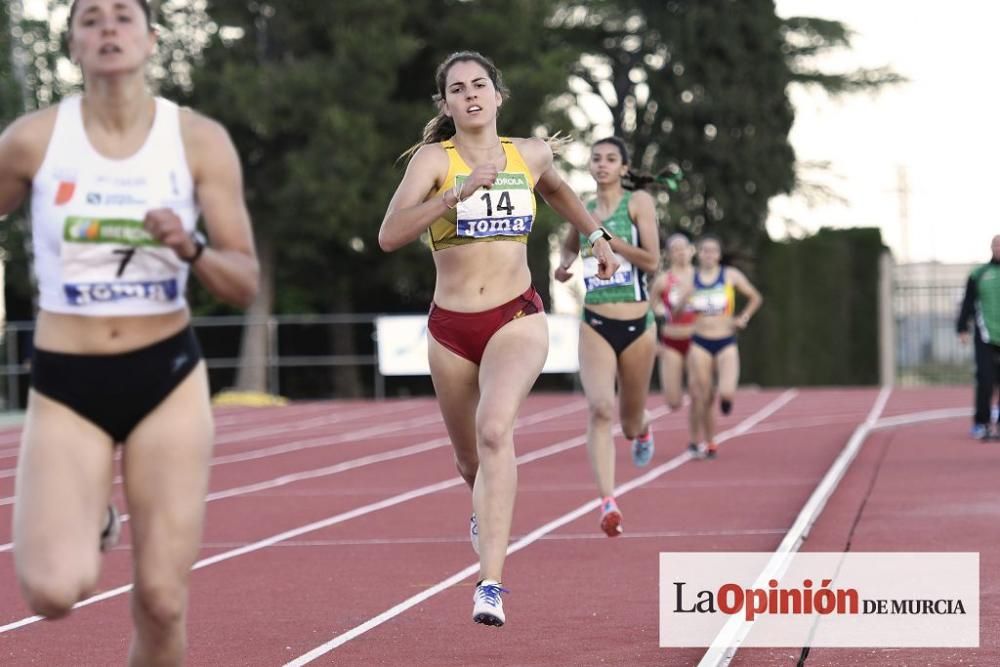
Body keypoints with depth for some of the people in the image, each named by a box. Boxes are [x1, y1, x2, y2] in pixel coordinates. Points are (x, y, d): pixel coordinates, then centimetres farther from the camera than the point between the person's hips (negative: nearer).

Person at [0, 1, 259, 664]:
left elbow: (246, 285, -2)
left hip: (168, 378, 1)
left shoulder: (201, 141, -4)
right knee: (54, 591, -18)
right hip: (66, 384, -1)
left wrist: (190, 248, -21)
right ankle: (90, 523, 19)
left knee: (162, 601, -1)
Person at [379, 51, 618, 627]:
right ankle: (490, 508, 56)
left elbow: (557, 190, 30)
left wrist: (598, 237, 26)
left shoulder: (531, 154, 4)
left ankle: (491, 583, -32)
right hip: (451, 327, 1)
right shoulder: (433, 158, -7)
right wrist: (457, 194, -30)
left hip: (517, 319, -1)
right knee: (469, 457, 17)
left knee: (494, 429, -28)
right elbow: (389, 236, -22)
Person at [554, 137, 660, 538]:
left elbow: (652, 261, -11)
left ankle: (642, 430, 54)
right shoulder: (582, 212, 8)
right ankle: (608, 502, -28)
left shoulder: (638, 202, -2)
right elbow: (569, 246, 30)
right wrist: (563, 266, 9)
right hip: (594, 326, 1)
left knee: (630, 423, 14)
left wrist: (609, 239, -19)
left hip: (637, 326, -1)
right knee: (601, 409, -22)